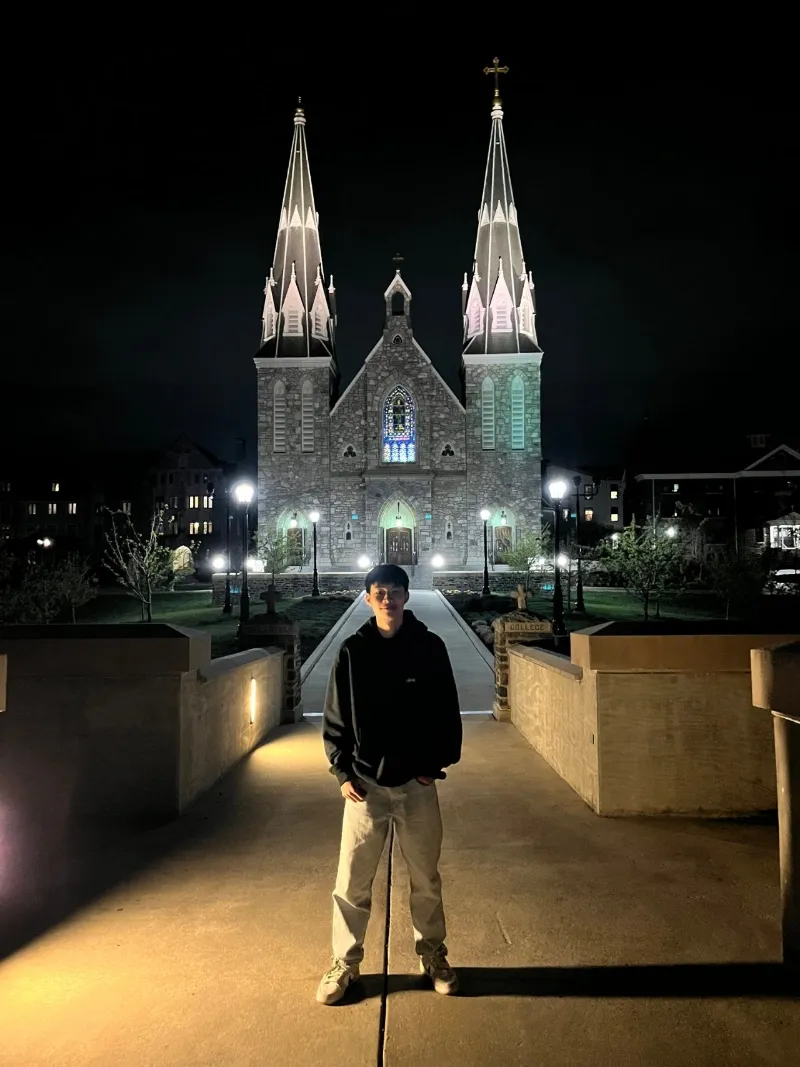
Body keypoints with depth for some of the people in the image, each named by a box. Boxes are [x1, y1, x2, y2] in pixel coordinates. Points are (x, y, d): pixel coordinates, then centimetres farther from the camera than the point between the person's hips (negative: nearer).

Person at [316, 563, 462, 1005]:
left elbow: (447, 712, 2)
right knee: (352, 882, 8)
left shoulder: (430, 647, -4)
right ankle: (345, 963, 27)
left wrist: (436, 764, -4)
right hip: (364, 784, 0)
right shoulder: (352, 651, -4)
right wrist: (343, 772, -5)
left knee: (426, 879, 15)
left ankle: (432, 955, 35)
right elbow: (334, 718, 1)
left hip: (417, 783, 0)